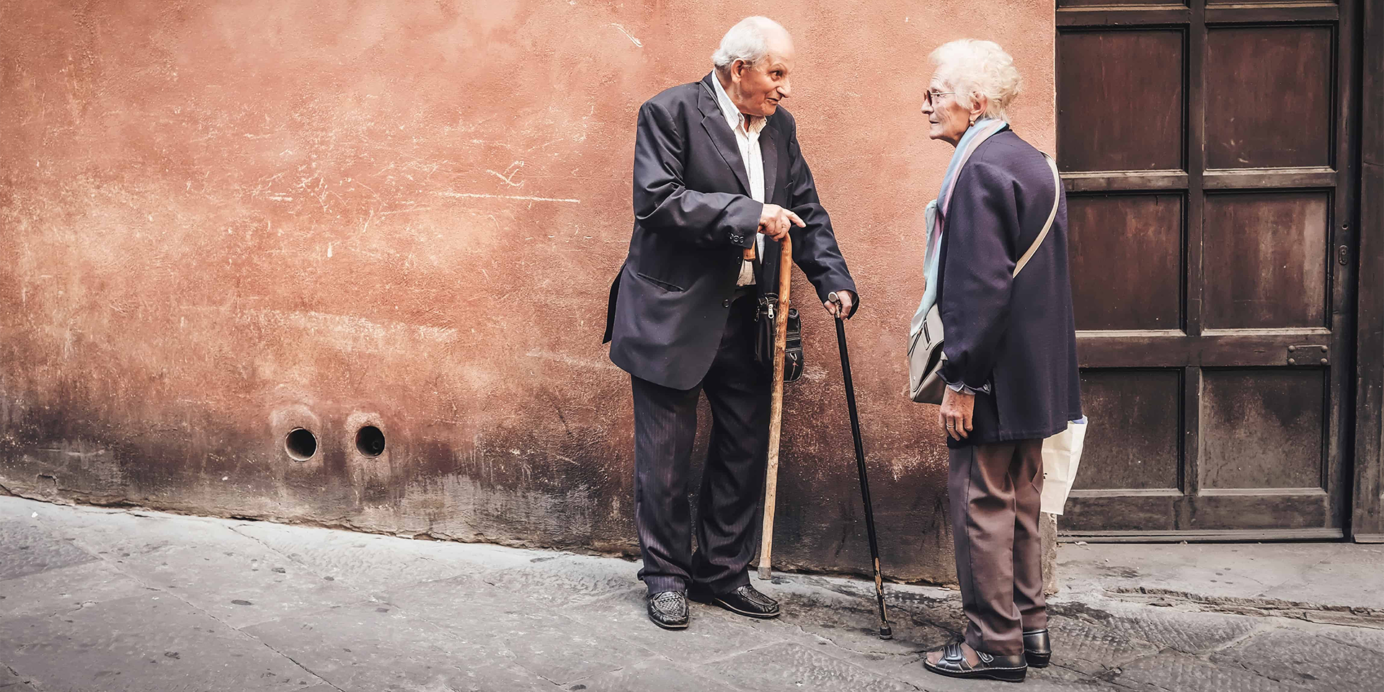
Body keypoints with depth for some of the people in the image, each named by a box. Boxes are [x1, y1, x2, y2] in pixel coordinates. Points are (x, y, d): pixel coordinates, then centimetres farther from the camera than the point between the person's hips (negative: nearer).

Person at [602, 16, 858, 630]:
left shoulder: (779, 126, 9)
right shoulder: (669, 113, -10)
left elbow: (806, 211, 13)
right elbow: (658, 199, -21)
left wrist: (833, 280, -2)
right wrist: (749, 214, -24)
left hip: (746, 316, 6)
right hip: (674, 314, -6)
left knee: (745, 449, 11)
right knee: (666, 455, 3)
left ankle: (723, 572, 25)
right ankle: (666, 575, 19)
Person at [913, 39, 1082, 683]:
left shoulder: (980, 170, -18)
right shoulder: (1033, 163, 13)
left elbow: (981, 287, -24)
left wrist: (961, 381, -20)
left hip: (994, 375, -10)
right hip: (1036, 375, 10)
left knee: (981, 504, 0)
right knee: (1020, 503, 17)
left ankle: (994, 645, 7)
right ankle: (1028, 627, 27)